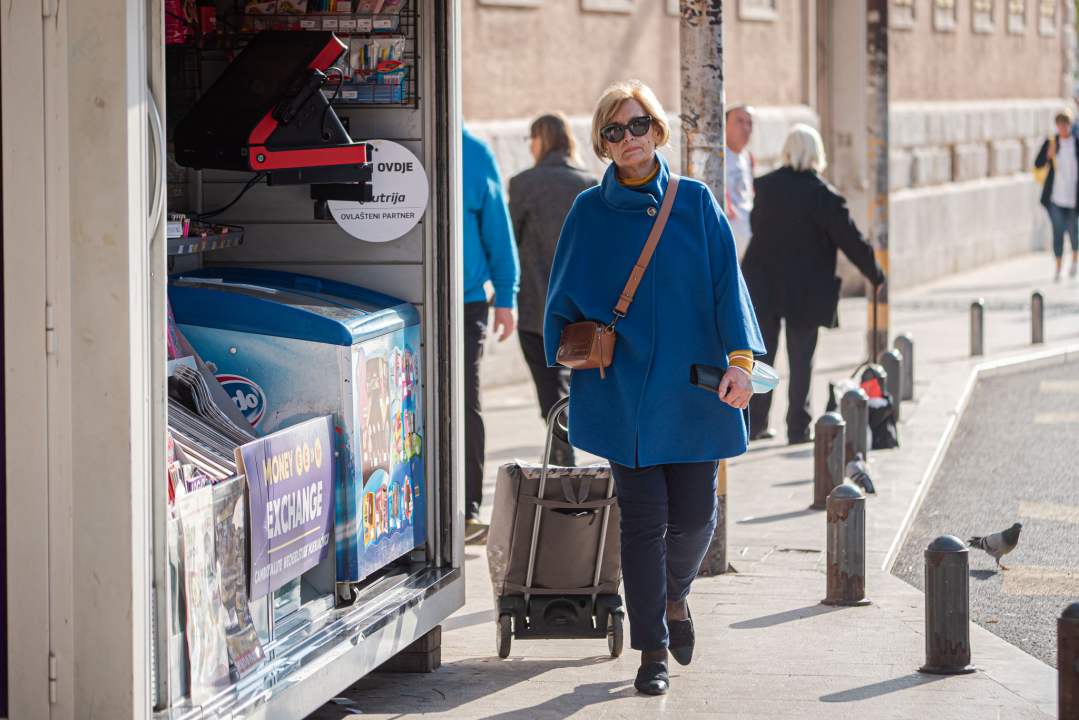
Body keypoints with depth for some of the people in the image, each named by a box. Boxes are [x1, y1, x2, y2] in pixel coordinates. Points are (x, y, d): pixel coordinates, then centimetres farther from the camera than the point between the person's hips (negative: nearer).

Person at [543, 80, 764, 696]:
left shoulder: (697, 204, 5)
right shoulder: (591, 213, 4)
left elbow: (726, 282, 1)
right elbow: (566, 295, 11)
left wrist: (739, 358, -8)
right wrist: (568, 344, -4)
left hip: (692, 391, 1)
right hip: (623, 392, -1)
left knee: (695, 516, 2)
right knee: (644, 519, -3)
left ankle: (675, 596, 34)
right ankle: (653, 652, 5)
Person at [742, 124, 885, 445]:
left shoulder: (765, 186, -1)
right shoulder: (823, 195, -14)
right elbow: (851, 240, -9)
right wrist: (876, 273, 4)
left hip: (762, 285, 4)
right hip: (805, 293, -4)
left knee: (761, 355, 12)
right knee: (801, 359, 5)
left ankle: (755, 422, 15)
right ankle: (798, 427, 7)